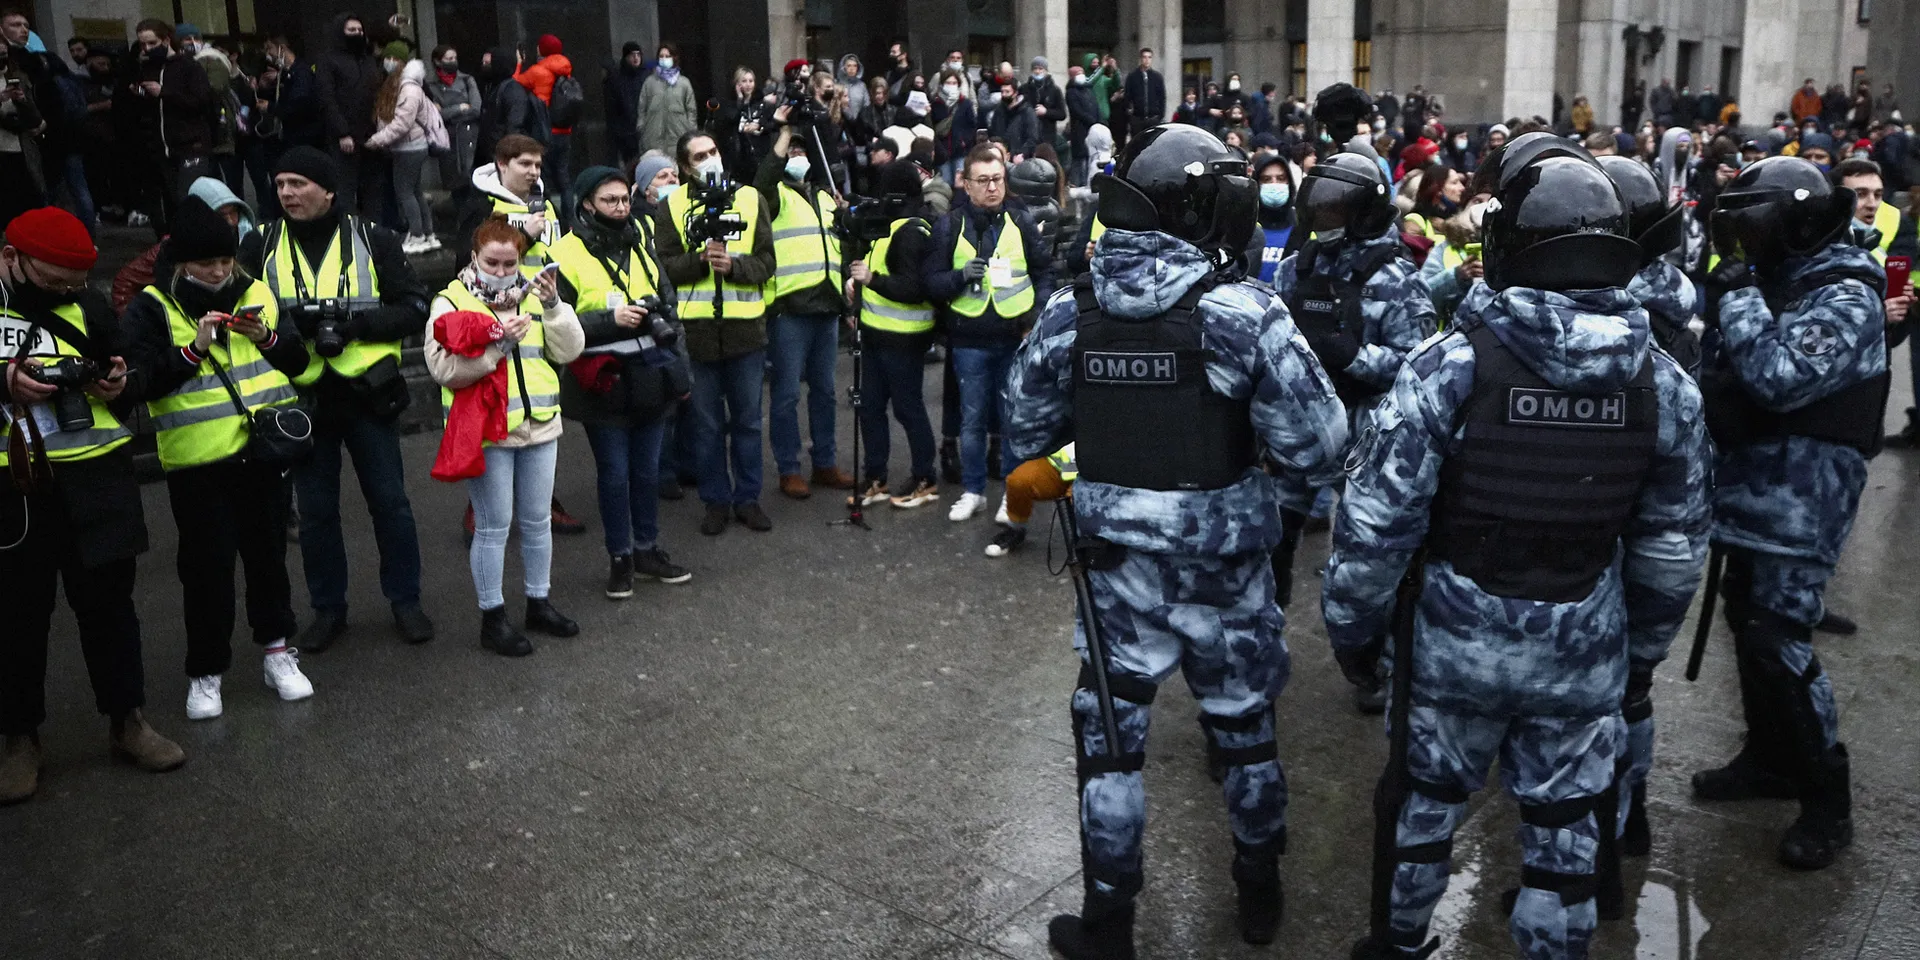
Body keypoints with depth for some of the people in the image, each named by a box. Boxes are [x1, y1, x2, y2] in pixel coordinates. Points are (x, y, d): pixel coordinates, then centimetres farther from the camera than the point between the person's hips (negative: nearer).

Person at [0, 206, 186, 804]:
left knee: (108, 599, 9)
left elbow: (130, 384, 17)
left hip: (93, 481, 2)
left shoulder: (87, 307, 8)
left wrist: (118, 384, -4)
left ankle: (126, 720, 22)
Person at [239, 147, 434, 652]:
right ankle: (327, 609, 26)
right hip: (303, 397, 2)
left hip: (367, 392, -1)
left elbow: (415, 307, -5)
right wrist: (292, 321, -20)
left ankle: (405, 600, 23)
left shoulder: (372, 240, -2)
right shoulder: (261, 245, 3)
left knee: (390, 502, 7)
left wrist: (353, 320, -20)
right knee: (315, 510, 11)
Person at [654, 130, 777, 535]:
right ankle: (715, 501, 20)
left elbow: (766, 261, 1)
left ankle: (747, 498, 22)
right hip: (697, 329, -1)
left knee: (748, 419, 10)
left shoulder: (749, 198, 6)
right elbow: (664, 267, -3)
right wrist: (701, 258, -19)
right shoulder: (672, 207, 3)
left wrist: (733, 265, -17)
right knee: (707, 423, 8)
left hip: (746, 327, 1)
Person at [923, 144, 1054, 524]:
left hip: (1017, 337, 0)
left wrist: (1040, 311, -2)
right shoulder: (949, 226, 1)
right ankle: (972, 490, 23)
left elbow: (1044, 271, 11)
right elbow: (931, 280, -1)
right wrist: (961, 275, -18)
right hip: (969, 340, 0)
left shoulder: (1021, 222, 4)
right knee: (972, 418, 9)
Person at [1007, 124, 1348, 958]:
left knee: (1110, 734, 14)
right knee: (1244, 727, 20)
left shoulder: (1070, 311, -6)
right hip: (1224, 564, -1)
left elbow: (1027, 434, 4)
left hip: (1119, 562, 1)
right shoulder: (1244, 311, -17)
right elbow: (1316, 443, -19)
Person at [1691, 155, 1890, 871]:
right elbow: (1732, 368, 16)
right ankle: (1771, 758, 31)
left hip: (1801, 498, -9)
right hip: (1755, 486, 9)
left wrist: (1737, 295, -19)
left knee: (1779, 640, -11)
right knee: (1749, 623, 16)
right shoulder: (1778, 278, 11)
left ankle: (1827, 799, 2)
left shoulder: (1844, 297, -15)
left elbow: (1779, 377, -28)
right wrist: (1723, 289, 2)